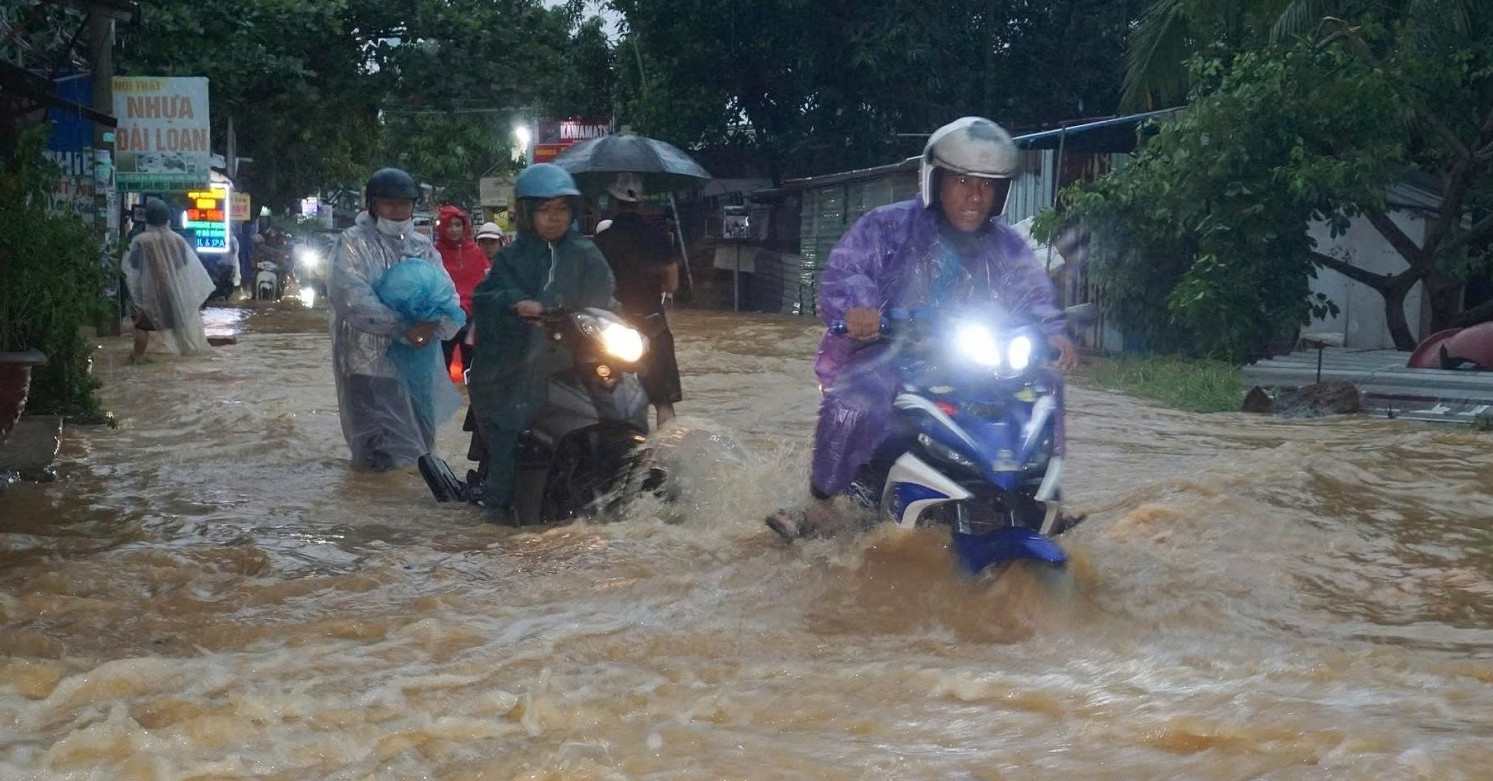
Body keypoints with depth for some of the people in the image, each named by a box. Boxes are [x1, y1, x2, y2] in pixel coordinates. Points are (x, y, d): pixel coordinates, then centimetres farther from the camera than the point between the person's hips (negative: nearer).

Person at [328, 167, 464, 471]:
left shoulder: (422, 246, 13)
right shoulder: (353, 243, -4)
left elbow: (448, 296, 4)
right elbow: (352, 299, -19)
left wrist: (432, 326, -19)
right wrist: (402, 329, -25)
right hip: (370, 365, -6)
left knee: (418, 448, 15)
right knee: (384, 458, -7)